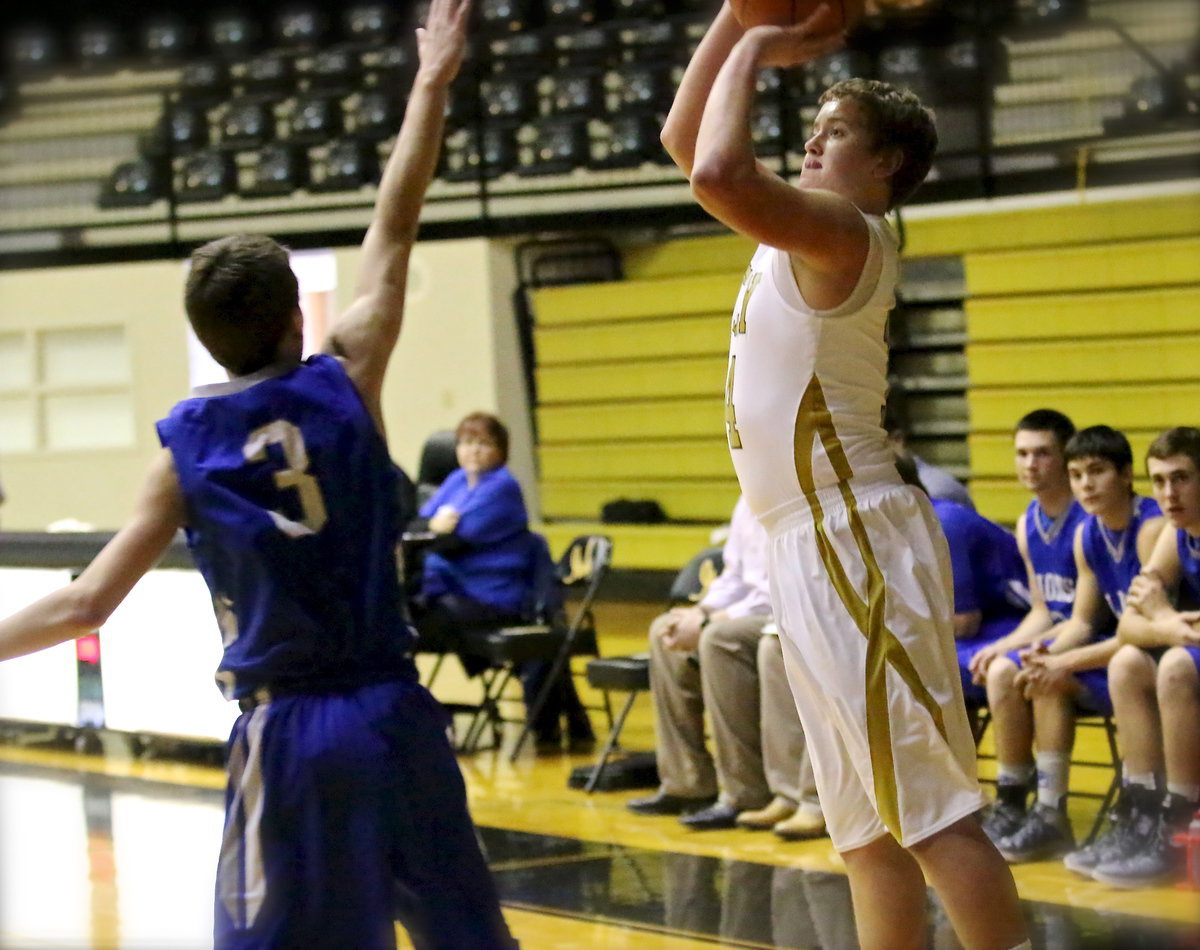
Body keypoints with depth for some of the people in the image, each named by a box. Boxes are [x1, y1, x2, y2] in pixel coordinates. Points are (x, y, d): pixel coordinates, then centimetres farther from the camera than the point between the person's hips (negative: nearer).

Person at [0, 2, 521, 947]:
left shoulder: (185, 448, -1)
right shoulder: (346, 383, -1)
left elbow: (85, 603, -2)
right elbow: (394, 230, 7)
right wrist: (433, 81, 15)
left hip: (284, 732, -1)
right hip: (393, 712, 1)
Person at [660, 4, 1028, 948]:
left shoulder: (845, 231, -12)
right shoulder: (800, 234, 15)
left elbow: (719, 173, -29)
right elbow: (684, 142, 22)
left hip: (856, 548, -10)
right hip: (811, 552, 10)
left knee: (933, 813, -11)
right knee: (868, 826, 12)